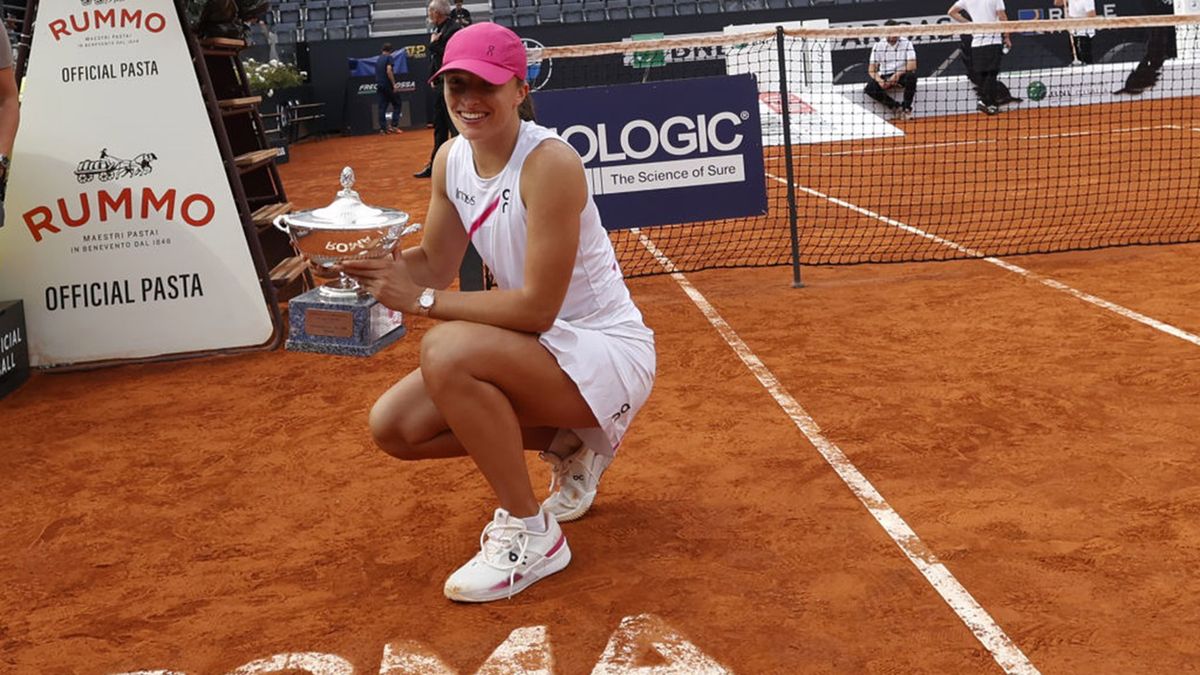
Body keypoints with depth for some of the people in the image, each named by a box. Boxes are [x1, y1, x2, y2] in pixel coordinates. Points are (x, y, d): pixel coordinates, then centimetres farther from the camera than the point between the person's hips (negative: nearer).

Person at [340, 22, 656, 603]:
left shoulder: (549, 163, -24)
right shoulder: (451, 158, 1)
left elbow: (537, 308, -26)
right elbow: (433, 266, 5)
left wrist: (422, 300, -23)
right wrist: (373, 261, -16)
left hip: (606, 353, -8)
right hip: (538, 351, 9)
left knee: (447, 349, -32)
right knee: (393, 425, -1)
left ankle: (531, 533, -13)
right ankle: (570, 443, 16)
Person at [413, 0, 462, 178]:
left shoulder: (454, 29, -13)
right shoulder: (437, 30, 13)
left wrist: (434, 44, -11)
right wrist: (433, 78, 12)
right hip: (440, 85, 9)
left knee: (456, 128, -5)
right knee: (439, 129, 14)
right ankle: (434, 166, 21)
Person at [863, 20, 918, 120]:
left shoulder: (907, 43, -3)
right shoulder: (878, 46, 0)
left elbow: (912, 66, -12)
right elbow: (871, 70, -2)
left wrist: (898, 74, -27)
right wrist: (879, 80, -23)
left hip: (902, 76, -1)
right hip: (884, 77, 1)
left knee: (911, 76, -36)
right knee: (870, 88, -28)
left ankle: (907, 108, -18)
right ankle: (896, 107, -16)